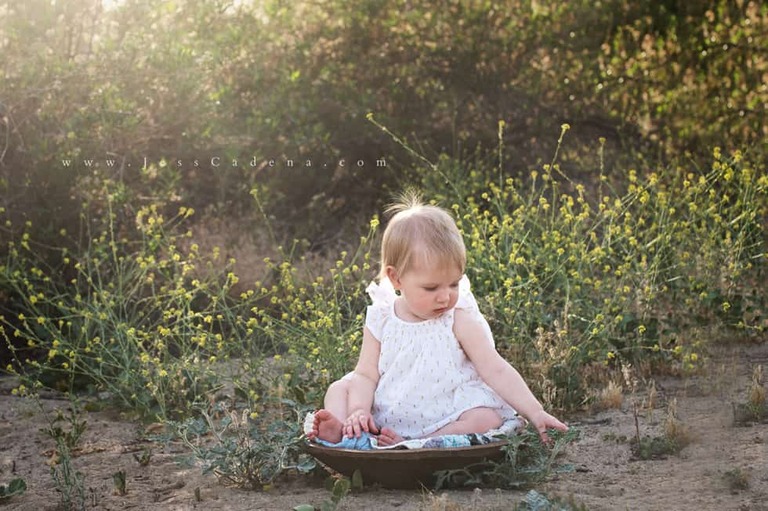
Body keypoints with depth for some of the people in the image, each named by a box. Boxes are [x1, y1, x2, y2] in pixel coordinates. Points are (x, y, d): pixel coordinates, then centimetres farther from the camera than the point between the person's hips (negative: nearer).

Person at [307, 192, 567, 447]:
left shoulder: (459, 320, -9)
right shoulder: (381, 320, -3)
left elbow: (496, 371, -11)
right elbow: (366, 375, -2)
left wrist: (534, 412, -19)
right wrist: (358, 411, -22)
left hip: (443, 421, -2)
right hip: (385, 416, 3)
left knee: (487, 420, -28)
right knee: (340, 388, -3)